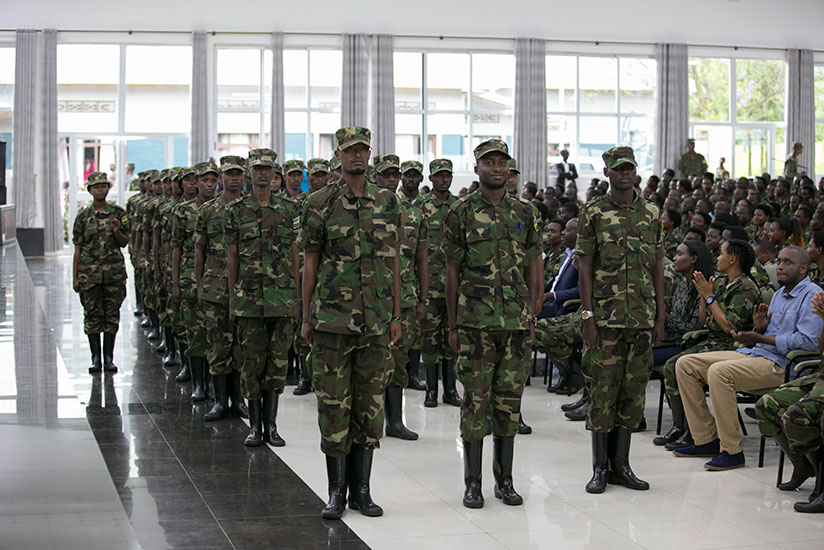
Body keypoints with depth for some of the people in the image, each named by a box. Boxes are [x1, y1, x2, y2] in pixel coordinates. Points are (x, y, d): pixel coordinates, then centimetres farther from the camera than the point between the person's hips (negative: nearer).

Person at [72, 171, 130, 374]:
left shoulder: (118, 213, 5)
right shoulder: (83, 216, 3)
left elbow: (124, 243, 9)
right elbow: (77, 248, 4)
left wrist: (117, 231, -12)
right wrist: (75, 277, 0)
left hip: (114, 271, 1)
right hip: (89, 272, -1)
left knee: (112, 315, 3)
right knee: (92, 316, 1)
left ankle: (109, 358, 11)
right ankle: (96, 357, 9)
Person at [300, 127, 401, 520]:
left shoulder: (387, 203, 9)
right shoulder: (320, 204, 1)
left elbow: (393, 262, 12)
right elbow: (310, 263, 4)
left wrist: (396, 316, 8)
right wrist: (306, 318, 1)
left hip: (376, 321, 3)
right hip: (333, 320, -2)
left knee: (370, 405, 6)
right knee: (333, 405, -1)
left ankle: (361, 490, 15)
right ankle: (336, 492, 9)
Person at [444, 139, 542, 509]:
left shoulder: (525, 213, 8)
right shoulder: (462, 213, 0)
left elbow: (532, 268, 11)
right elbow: (453, 270, 2)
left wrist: (531, 315, 4)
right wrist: (452, 325, -1)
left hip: (516, 322, 3)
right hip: (475, 321, -3)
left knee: (509, 400, 7)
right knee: (475, 400, -1)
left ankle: (505, 479, 16)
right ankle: (472, 482, 7)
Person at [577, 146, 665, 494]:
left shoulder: (651, 214, 10)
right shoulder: (594, 213, -1)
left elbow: (657, 267, 12)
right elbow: (585, 267, -3)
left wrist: (660, 315, 7)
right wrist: (588, 315, -10)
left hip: (642, 318, 4)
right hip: (605, 317, -4)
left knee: (633, 390, 6)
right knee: (602, 390, -1)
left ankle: (621, 465, 15)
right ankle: (600, 467, 8)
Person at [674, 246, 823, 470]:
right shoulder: (779, 294, 22)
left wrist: (760, 338, -16)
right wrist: (759, 327, 0)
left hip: (781, 364, -9)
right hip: (754, 353, 10)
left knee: (719, 371, -34)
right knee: (685, 364, 1)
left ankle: (732, 451, -26)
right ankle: (706, 439, 0)